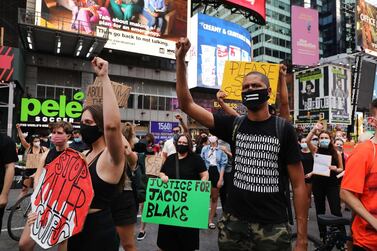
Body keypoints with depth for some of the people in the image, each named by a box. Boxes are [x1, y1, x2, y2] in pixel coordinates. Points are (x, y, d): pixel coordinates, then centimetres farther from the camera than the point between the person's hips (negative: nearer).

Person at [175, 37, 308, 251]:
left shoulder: (284, 129, -5)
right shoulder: (233, 126, 1)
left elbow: (299, 184, -4)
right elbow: (187, 104, -3)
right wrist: (181, 59, -9)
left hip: (273, 227, -2)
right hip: (235, 224, 3)